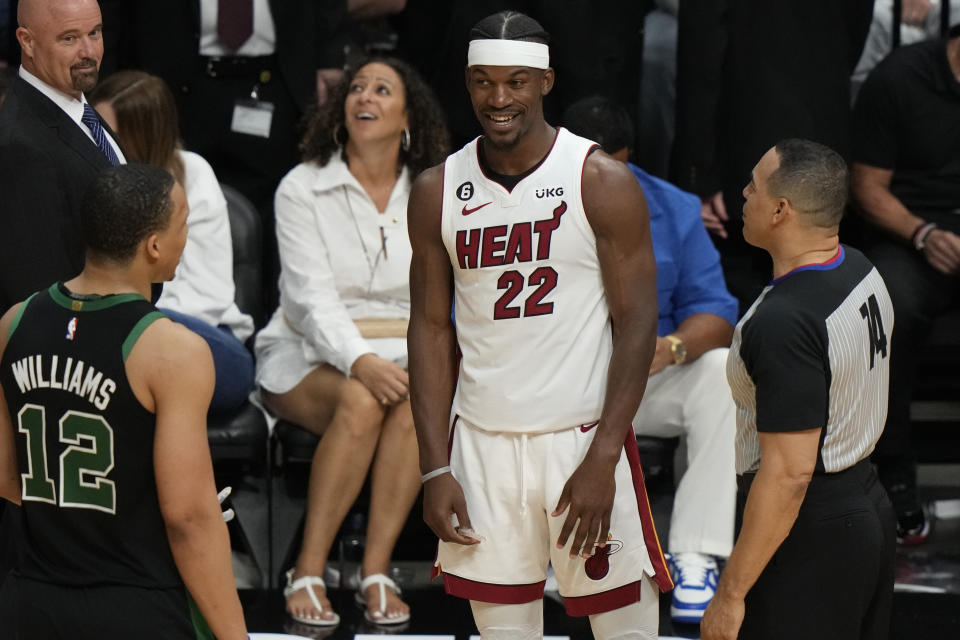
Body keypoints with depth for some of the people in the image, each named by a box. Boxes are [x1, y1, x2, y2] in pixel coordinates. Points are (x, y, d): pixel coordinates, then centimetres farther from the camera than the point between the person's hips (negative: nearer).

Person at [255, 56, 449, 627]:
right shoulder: (303, 189, 0)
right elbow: (312, 296, -11)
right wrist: (359, 360, -29)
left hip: (400, 350, 2)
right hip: (309, 355, -2)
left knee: (420, 396, -33)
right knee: (361, 399, -35)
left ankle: (376, 571, -29)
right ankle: (308, 573, -28)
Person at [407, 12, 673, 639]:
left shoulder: (603, 182, -6)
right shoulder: (438, 191, 4)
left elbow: (637, 325, -7)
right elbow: (432, 329, 7)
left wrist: (601, 461, -15)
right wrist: (434, 469, -1)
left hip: (584, 437, -3)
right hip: (481, 444, 3)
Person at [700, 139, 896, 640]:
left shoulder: (784, 321, -25)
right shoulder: (861, 271, 4)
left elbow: (789, 472, -26)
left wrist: (731, 593, -22)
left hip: (806, 536, -10)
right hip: (867, 501, 10)